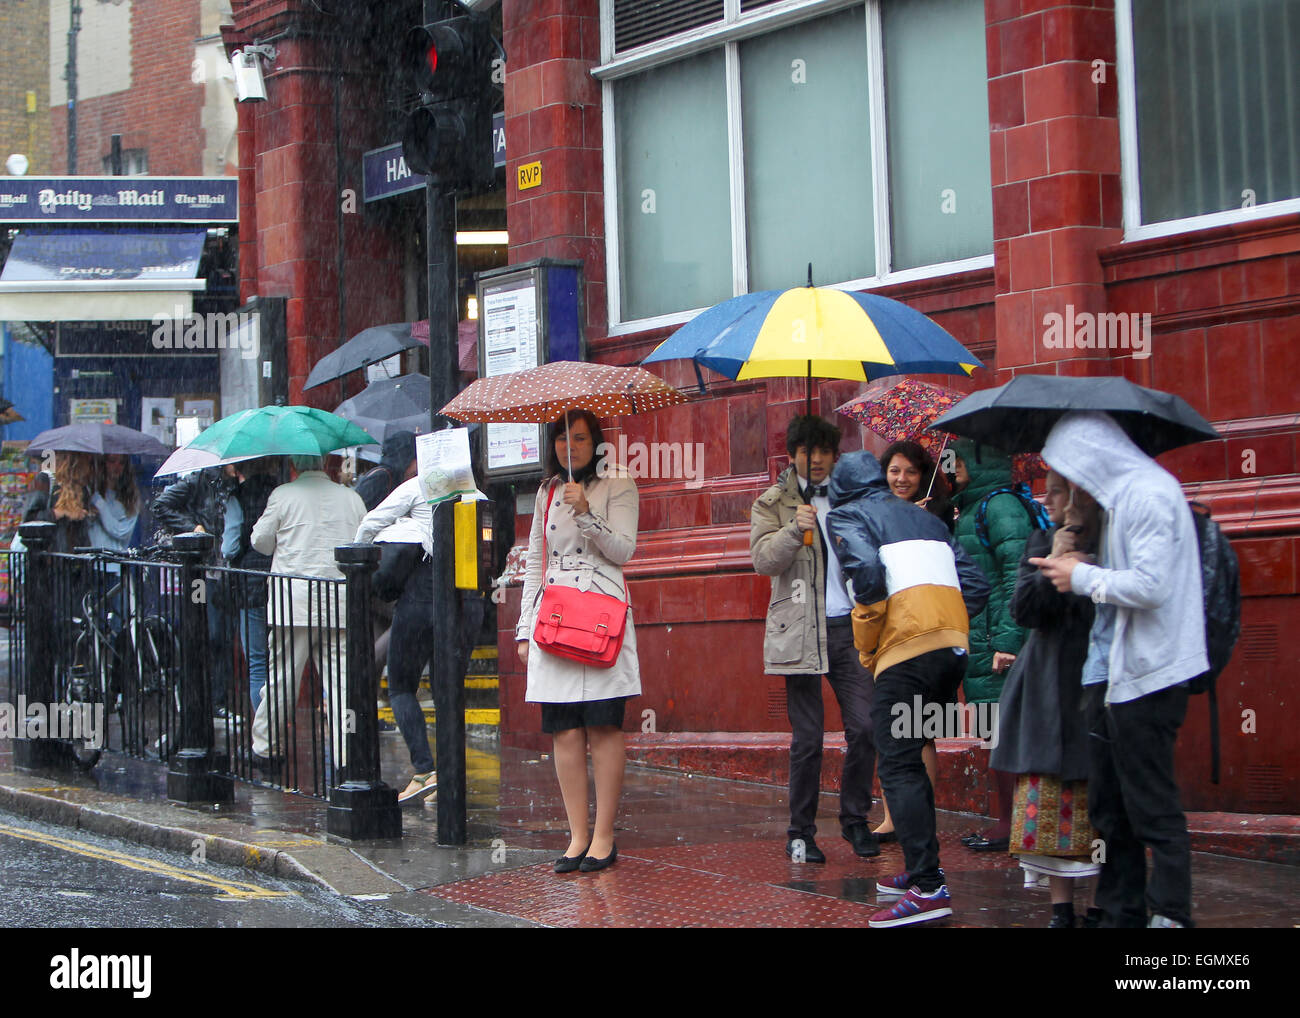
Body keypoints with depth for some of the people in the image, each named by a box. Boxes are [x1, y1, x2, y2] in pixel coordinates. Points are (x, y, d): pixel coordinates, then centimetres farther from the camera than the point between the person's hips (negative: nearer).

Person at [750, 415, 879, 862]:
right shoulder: (774, 502, 7)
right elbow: (762, 558, -7)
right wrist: (795, 529, -22)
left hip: (850, 627, 3)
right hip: (802, 631, -3)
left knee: (865, 726, -5)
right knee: (807, 738, -2)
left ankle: (855, 819, 12)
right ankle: (800, 833, 9)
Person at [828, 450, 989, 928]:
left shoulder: (847, 515, 5)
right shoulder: (925, 517, 24)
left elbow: (867, 572, -15)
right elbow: (975, 584, 15)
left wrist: (867, 646, -4)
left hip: (907, 650, -7)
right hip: (953, 646, 7)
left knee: (898, 768, -7)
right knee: (911, 759, 20)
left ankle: (928, 887, -16)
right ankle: (919, 869, 23)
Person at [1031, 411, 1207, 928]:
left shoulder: (1150, 494, -15)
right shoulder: (1120, 495, 16)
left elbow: (1150, 586, -23)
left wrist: (1084, 577, -10)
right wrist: (1077, 570, 7)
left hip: (1146, 674, -10)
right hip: (1112, 672, 10)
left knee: (1153, 809, -5)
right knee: (1110, 807, 14)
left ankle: (1169, 914, 1)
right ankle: (1120, 912, 21)